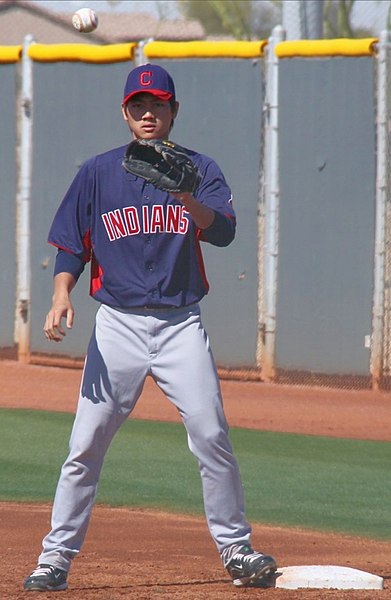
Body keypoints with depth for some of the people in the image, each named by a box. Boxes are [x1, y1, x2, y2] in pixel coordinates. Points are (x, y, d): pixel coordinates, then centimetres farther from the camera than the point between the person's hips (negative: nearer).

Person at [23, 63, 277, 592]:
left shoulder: (199, 170, 4)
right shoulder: (97, 173, 7)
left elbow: (223, 231, -13)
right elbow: (70, 246, 7)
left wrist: (185, 199, -32)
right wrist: (62, 295, -11)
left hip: (181, 326, -1)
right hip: (118, 324, 1)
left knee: (212, 438, -7)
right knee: (85, 445, -3)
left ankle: (236, 548, 5)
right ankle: (56, 556, 3)